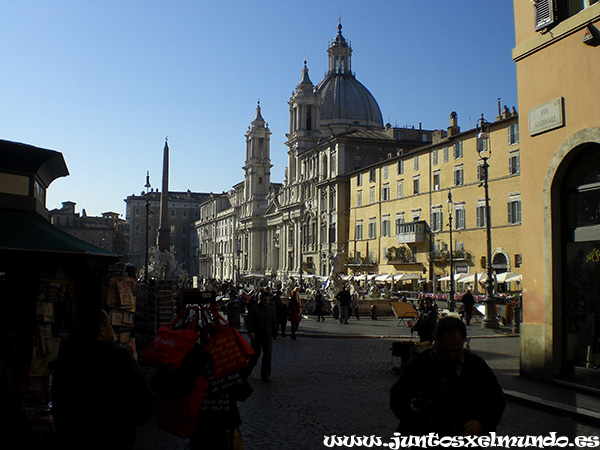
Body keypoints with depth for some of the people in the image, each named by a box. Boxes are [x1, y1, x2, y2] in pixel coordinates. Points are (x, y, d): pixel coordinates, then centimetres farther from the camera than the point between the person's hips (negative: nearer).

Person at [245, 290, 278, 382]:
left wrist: (275, 334, 19)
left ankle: (265, 375, 4)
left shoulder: (271, 309, 10)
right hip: (256, 336, -3)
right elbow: (249, 321, -8)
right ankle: (248, 371, 30)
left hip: (268, 336, 3)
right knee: (255, 354, 6)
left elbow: (274, 323, 19)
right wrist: (250, 331, -21)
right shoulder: (254, 308, -3)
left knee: (268, 355, -4)